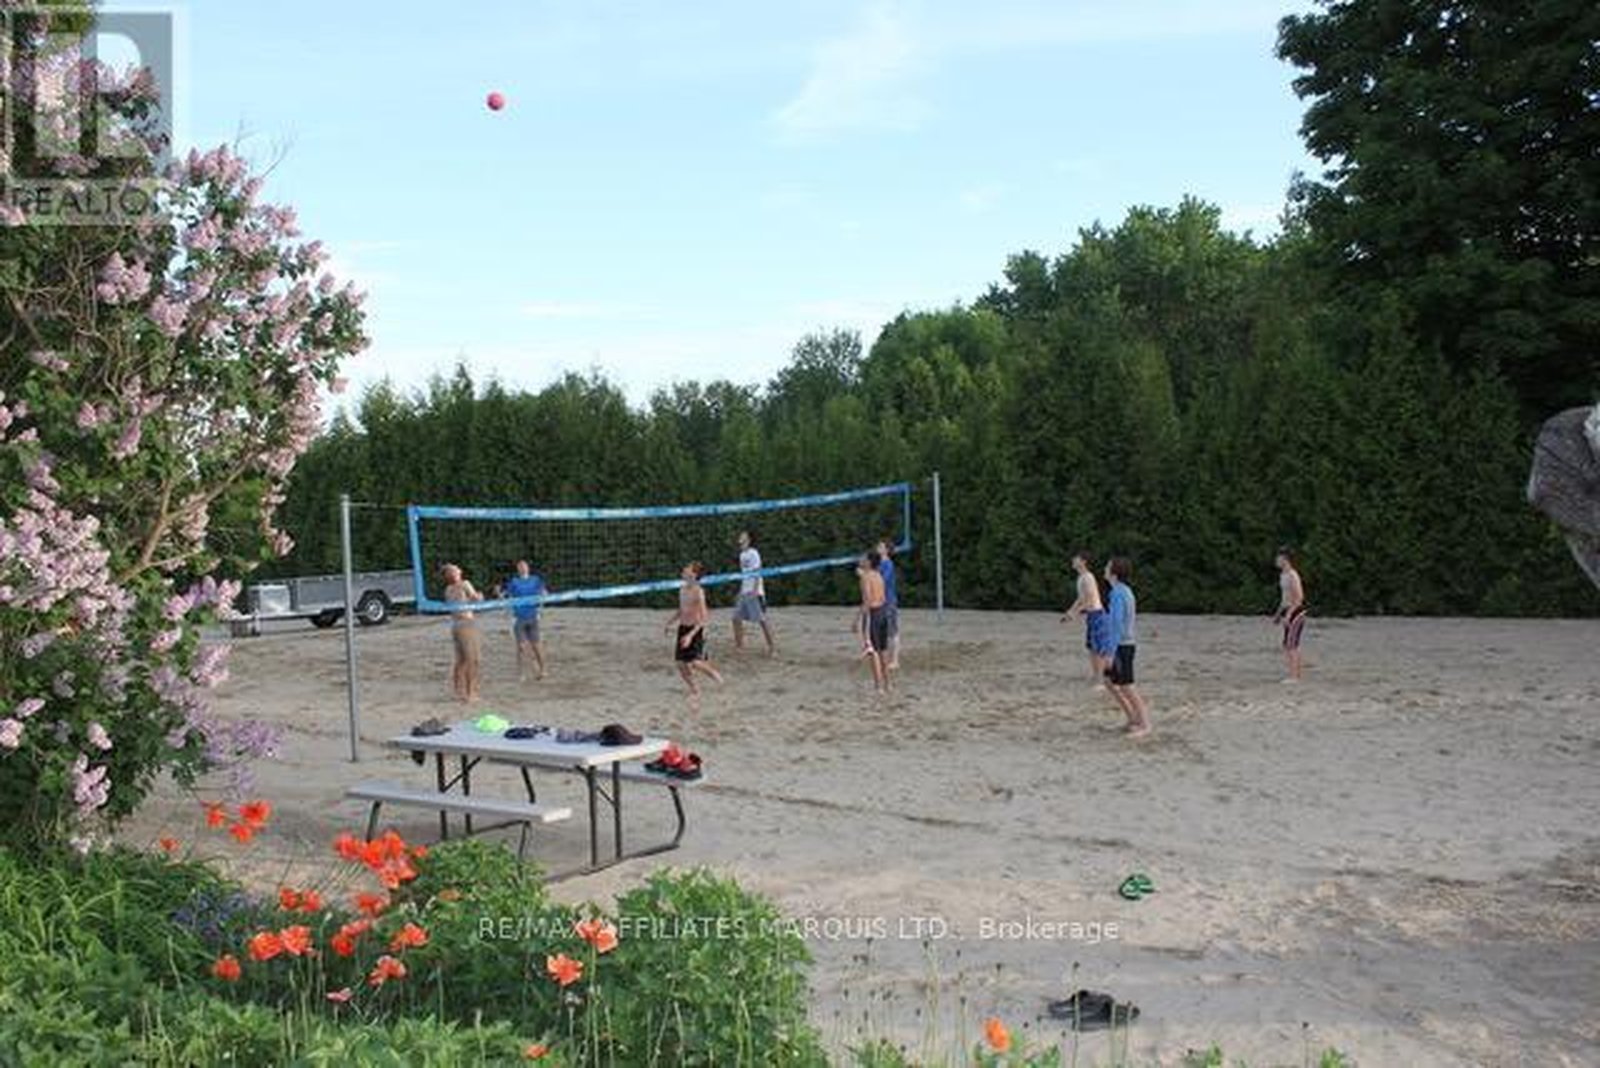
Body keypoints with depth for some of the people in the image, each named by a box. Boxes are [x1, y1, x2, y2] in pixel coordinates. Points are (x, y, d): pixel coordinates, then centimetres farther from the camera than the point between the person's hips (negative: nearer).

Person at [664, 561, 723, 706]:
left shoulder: (698, 591, -15)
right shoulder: (682, 589, 7)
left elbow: (704, 617, -18)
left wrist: (691, 635, -25)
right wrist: (671, 621, 8)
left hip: (695, 629, -7)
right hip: (683, 628, 7)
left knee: (695, 663, -17)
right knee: (681, 664, 5)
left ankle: (713, 672, 16)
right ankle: (694, 692, 23)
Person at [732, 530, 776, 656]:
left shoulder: (753, 553, -10)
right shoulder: (742, 554, 15)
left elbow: (757, 573, -15)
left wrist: (755, 590, -22)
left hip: (754, 592, -9)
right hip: (744, 592, 9)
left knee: (762, 619, -7)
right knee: (736, 618, 6)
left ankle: (770, 646, -2)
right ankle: (739, 645, 16)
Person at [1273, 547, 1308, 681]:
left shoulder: (1292, 576, -15)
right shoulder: (1283, 575, 15)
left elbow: (1299, 597, -21)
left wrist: (1288, 614, -24)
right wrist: (1278, 614, 23)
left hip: (1295, 613, -10)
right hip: (1288, 613, 10)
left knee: (1291, 645, -10)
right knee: (1288, 645, 11)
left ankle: (1294, 677, -8)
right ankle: (1295, 675, 16)